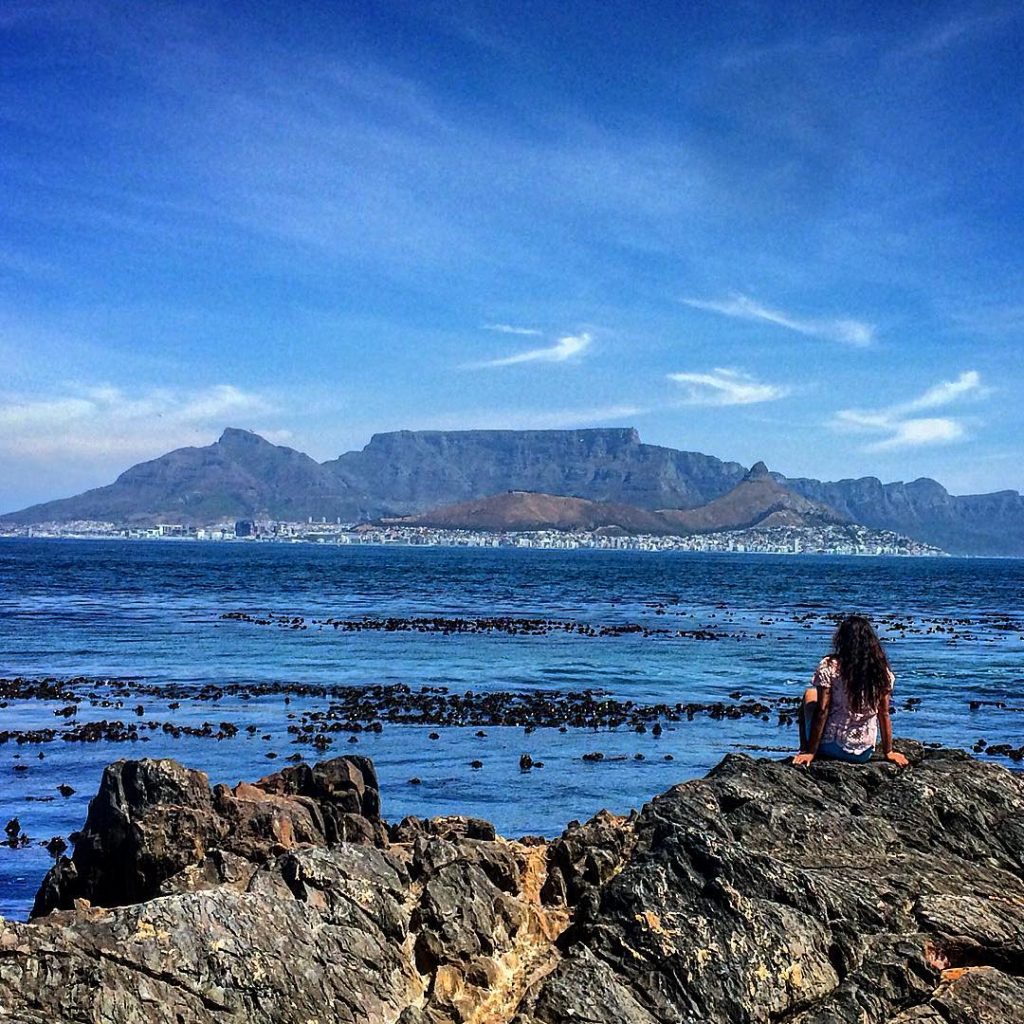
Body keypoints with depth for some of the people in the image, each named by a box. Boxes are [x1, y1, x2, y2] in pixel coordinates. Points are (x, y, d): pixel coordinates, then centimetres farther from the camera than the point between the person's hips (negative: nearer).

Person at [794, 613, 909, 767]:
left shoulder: (829, 666, -12)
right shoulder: (882, 670, -3)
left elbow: (822, 711, -13)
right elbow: (884, 714, 1)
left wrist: (810, 752, -9)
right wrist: (888, 752, 11)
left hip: (831, 747, -3)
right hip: (865, 753, 3)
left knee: (810, 694, 22)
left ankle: (804, 749, 24)